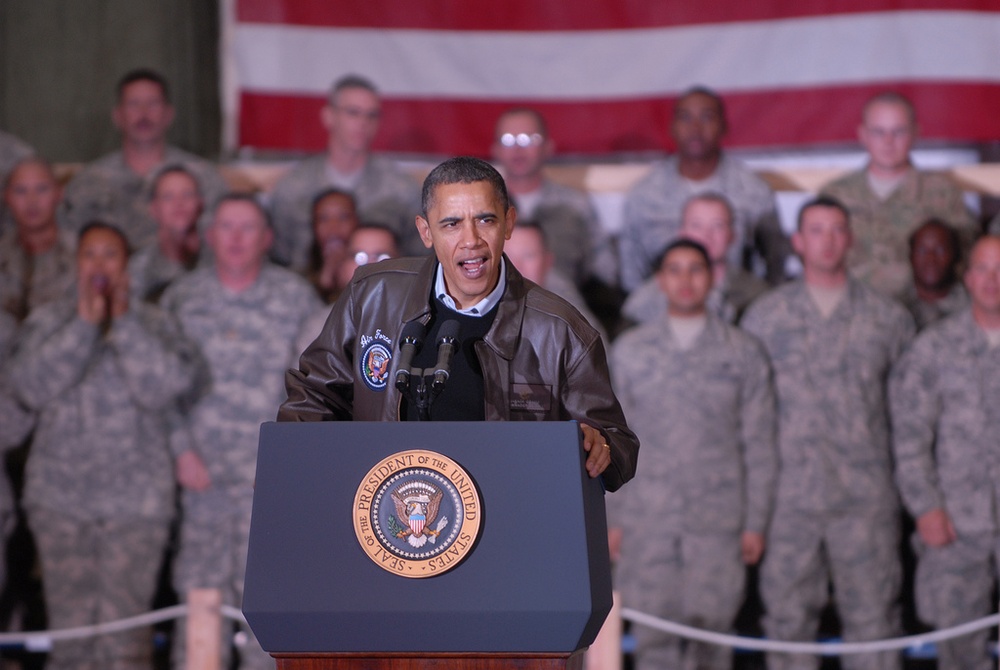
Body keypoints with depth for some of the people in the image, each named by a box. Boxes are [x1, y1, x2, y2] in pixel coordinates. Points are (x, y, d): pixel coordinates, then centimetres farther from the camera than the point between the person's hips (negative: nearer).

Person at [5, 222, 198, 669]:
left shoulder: (153, 323, 5)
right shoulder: (47, 321, 8)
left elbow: (165, 388, -11)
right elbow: (31, 387, -8)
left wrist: (124, 321, -12)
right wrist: (85, 323, -12)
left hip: (136, 498, -1)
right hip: (60, 496, 1)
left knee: (124, 624, -5)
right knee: (69, 624, 4)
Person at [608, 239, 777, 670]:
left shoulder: (743, 352, 7)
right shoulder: (629, 350, 10)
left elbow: (759, 444, 7)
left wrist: (755, 522, 1)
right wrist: (612, 519, 4)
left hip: (718, 521, 0)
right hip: (647, 522, 0)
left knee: (712, 630, -2)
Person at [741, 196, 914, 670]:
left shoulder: (887, 317, 8)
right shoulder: (765, 315, 8)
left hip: (866, 492, 0)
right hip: (791, 489, 0)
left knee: (871, 610, 0)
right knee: (787, 610, 3)